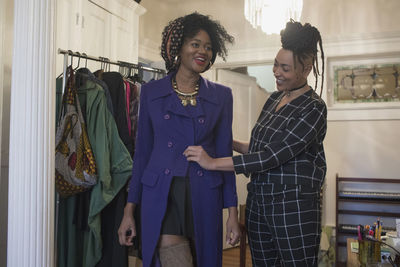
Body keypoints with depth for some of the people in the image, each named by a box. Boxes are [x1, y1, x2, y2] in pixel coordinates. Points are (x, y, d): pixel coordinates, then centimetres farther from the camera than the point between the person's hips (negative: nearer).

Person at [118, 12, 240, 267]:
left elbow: (224, 154, 5)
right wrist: (129, 210, 4)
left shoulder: (221, 96, 5)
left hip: (204, 198, 2)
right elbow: (142, 152, 6)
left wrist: (232, 212, 1)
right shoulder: (151, 92, 4)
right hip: (161, 196, -1)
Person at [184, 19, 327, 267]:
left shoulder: (313, 109, -13)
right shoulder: (274, 98, 11)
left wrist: (213, 163, -20)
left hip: (295, 205, -7)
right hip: (258, 201, 7)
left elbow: (273, 156, -21)